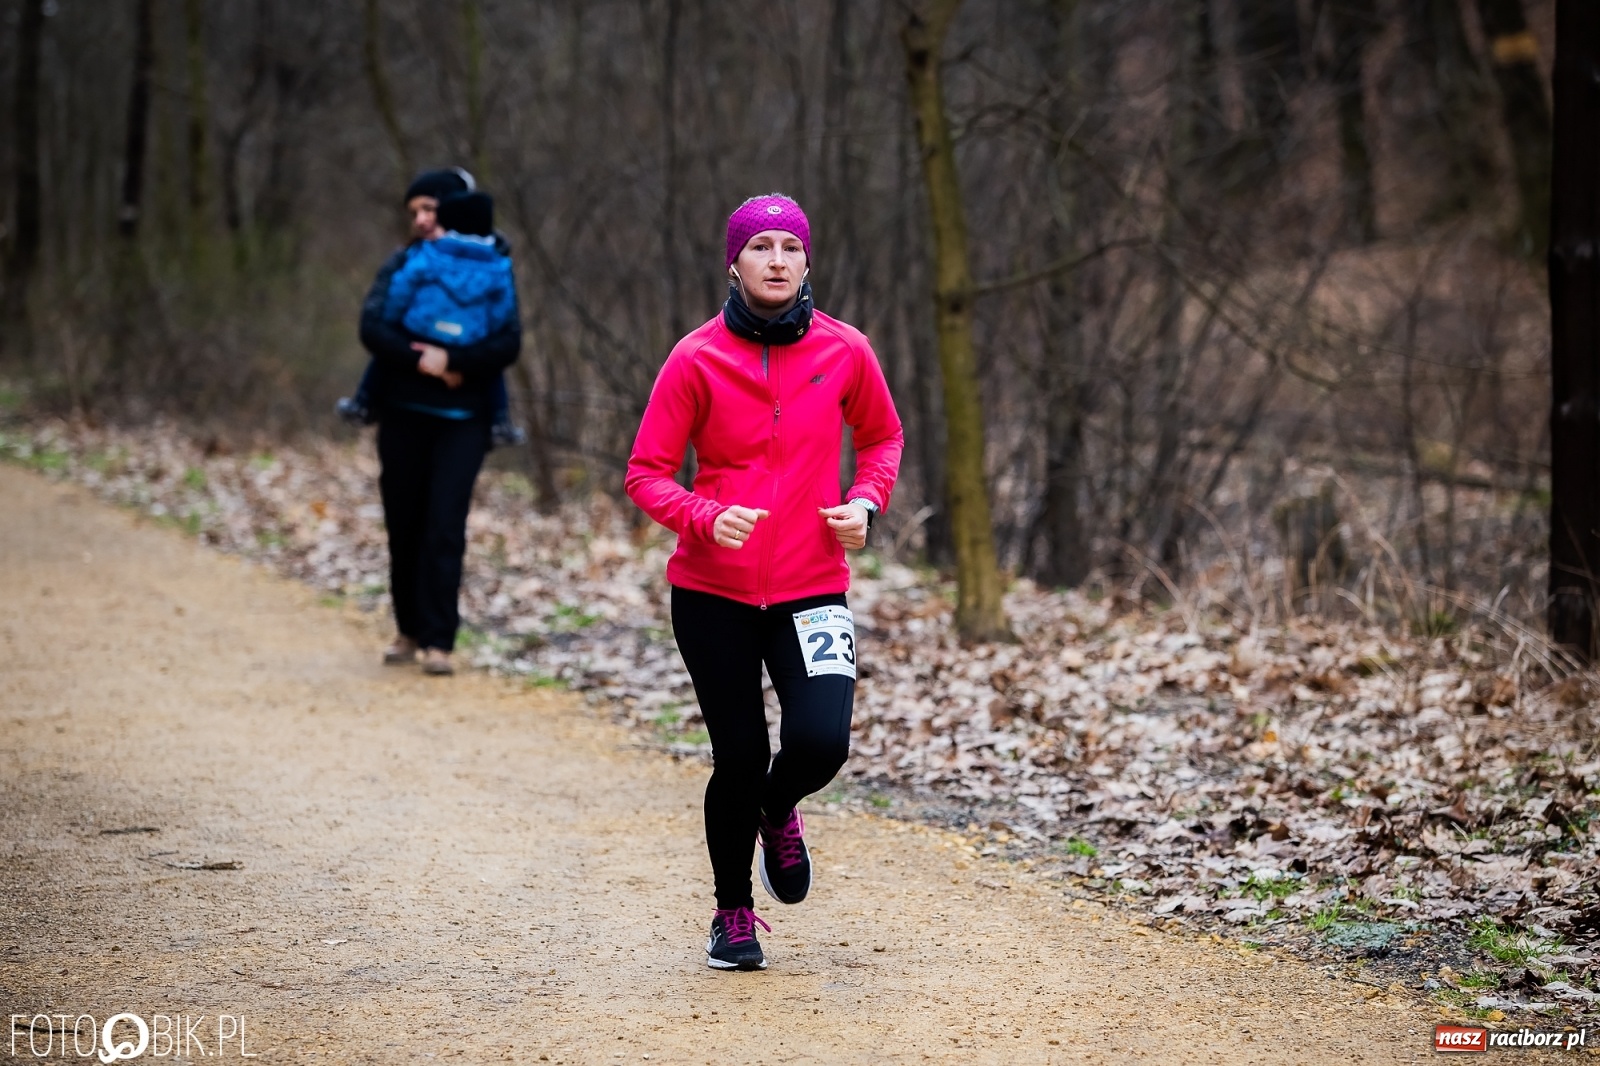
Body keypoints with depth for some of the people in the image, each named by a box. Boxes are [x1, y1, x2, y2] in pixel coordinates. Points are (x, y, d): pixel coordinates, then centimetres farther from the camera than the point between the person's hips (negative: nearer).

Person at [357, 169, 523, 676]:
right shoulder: (401, 265, 6)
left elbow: (509, 345, -9)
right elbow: (371, 328, -7)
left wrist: (451, 359, -21)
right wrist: (420, 360, -21)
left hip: (462, 419, -2)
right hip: (402, 415, 2)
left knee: (445, 528, -10)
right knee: (404, 526, 8)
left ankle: (438, 640, -7)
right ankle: (409, 630, 23)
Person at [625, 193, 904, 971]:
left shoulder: (843, 352, -1)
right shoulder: (697, 359, -7)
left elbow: (882, 437, 16)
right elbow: (647, 473, -4)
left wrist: (865, 501, -3)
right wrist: (706, 519, -22)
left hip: (811, 589, 1)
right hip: (712, 592, -1)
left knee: (821, 742, -17)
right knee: (739, 758, 2)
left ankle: (778, 812, 22)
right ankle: (733, 913, 26)